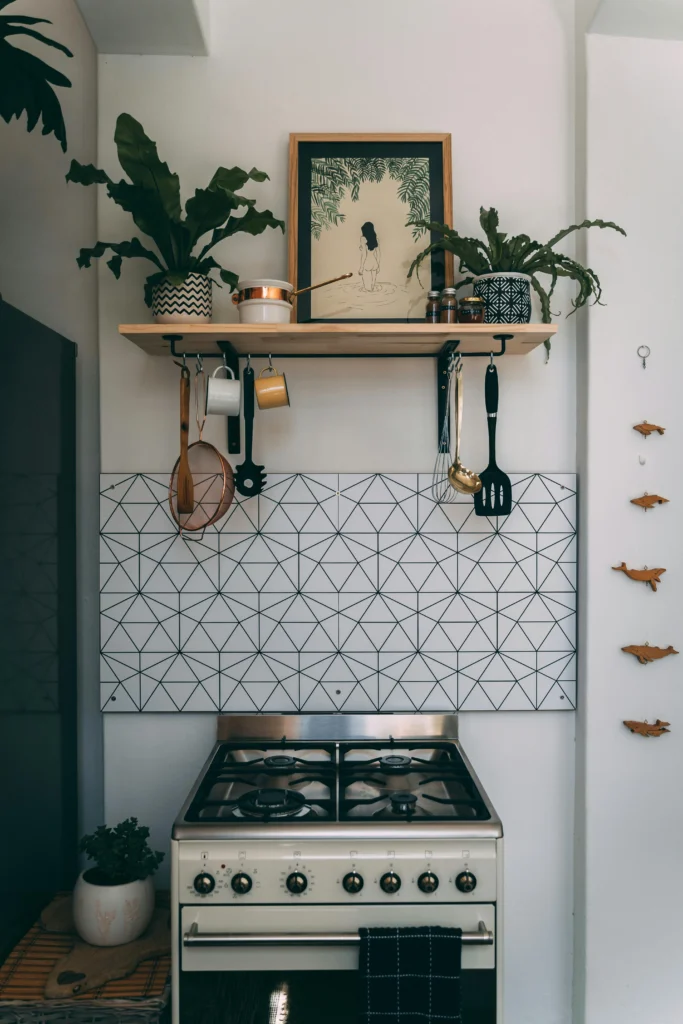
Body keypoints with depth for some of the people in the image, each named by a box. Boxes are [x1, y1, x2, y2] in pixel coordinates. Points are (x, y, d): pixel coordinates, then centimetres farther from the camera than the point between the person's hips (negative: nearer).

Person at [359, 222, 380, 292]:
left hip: (367, 264, -6)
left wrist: (361, 267, -12)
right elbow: (378, 253, 8)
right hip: (374, 263, 6)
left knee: (367, 283, 4)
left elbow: (364, 254, -17)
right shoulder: (375, 238, 4)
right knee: (373, 280, 15)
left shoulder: (363, 239, -14)